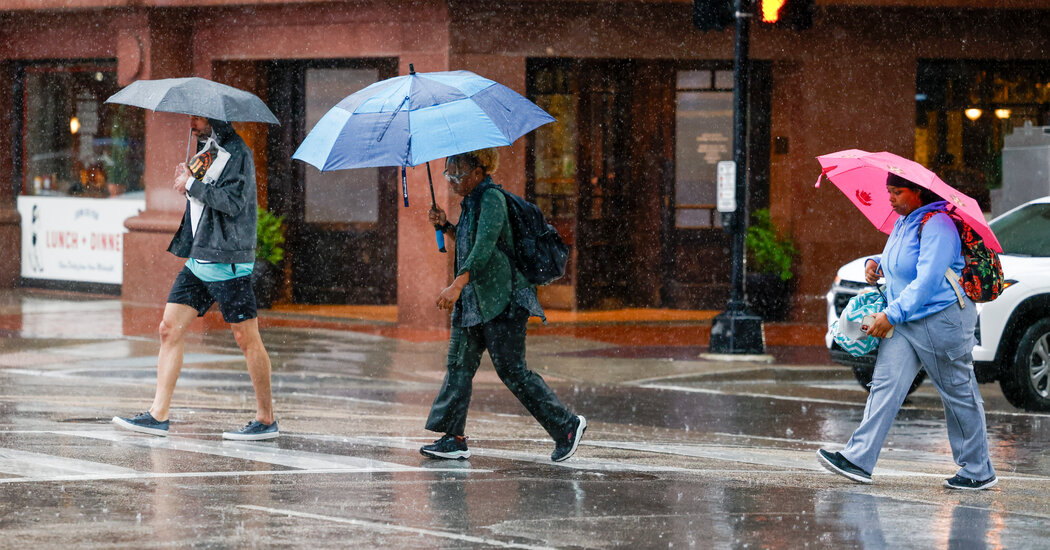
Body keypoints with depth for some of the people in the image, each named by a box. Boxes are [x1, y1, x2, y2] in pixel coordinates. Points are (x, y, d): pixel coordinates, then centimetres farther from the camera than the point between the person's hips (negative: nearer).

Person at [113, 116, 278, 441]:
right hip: (197, 259, 9)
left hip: (228, 262, -9)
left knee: (246, 339, -2)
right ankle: (158, 415, 3)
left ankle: (266, 420, 6)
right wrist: (185, 181, 5)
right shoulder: (203, 154, 17)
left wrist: (191, 184, -14)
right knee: (170, 329, 2)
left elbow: (233, 201, -21)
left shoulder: (237, 154, -9)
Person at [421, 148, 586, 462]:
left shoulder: (492, 199, -14)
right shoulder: (470, 202, 16)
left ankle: (567, 426, -1)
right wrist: (446, 227, 11)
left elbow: (484, 246, -26)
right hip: (472, 301, 10)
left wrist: (457, 285, -34)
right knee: (458, 366, 6)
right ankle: (453, 438, 9)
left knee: (511, 370, -9)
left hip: (502, 300, -10)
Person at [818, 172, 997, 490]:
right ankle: (859, 459, -9)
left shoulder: (936, 226, -17)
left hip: (942, 318, -9)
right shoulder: (902, 224, 13)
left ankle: (979, 472, 11)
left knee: (959, 396, 1)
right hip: (904, 321, 9)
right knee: (885, 385, -3)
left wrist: (892, 314, -25)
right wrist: (875, 263, 8)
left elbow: (928, 280, -25)